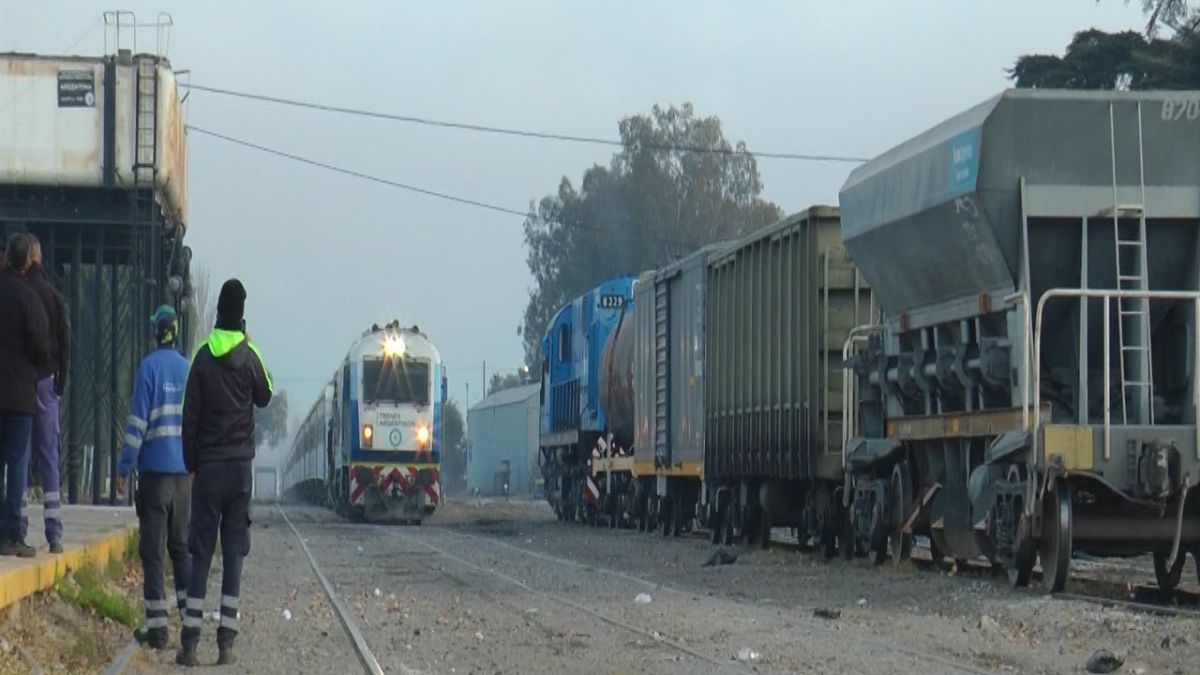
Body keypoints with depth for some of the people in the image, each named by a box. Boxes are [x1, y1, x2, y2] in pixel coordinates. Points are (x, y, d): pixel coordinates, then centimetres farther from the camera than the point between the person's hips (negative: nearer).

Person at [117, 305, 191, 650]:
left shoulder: (150, 366, -8)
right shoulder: (189, 369, 8)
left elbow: (138, 421, -11)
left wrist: (124, 467, -6)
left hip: (155, 470, -5)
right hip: (184, 471, 5)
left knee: (152, 548, -3)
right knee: (181, 545, 14)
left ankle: (157, 624, -7)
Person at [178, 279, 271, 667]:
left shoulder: (203, 357, -3)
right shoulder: (249, 356, -2)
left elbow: (190, 415, -1)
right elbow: (264, 397, 15)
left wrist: (191, 464, 8)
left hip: (208, 465, 0)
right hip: (241, 464, 0)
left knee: (201, 553, 2)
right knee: (233, 553, 3)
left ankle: (190, 640, -5)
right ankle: (226, 641, -1)